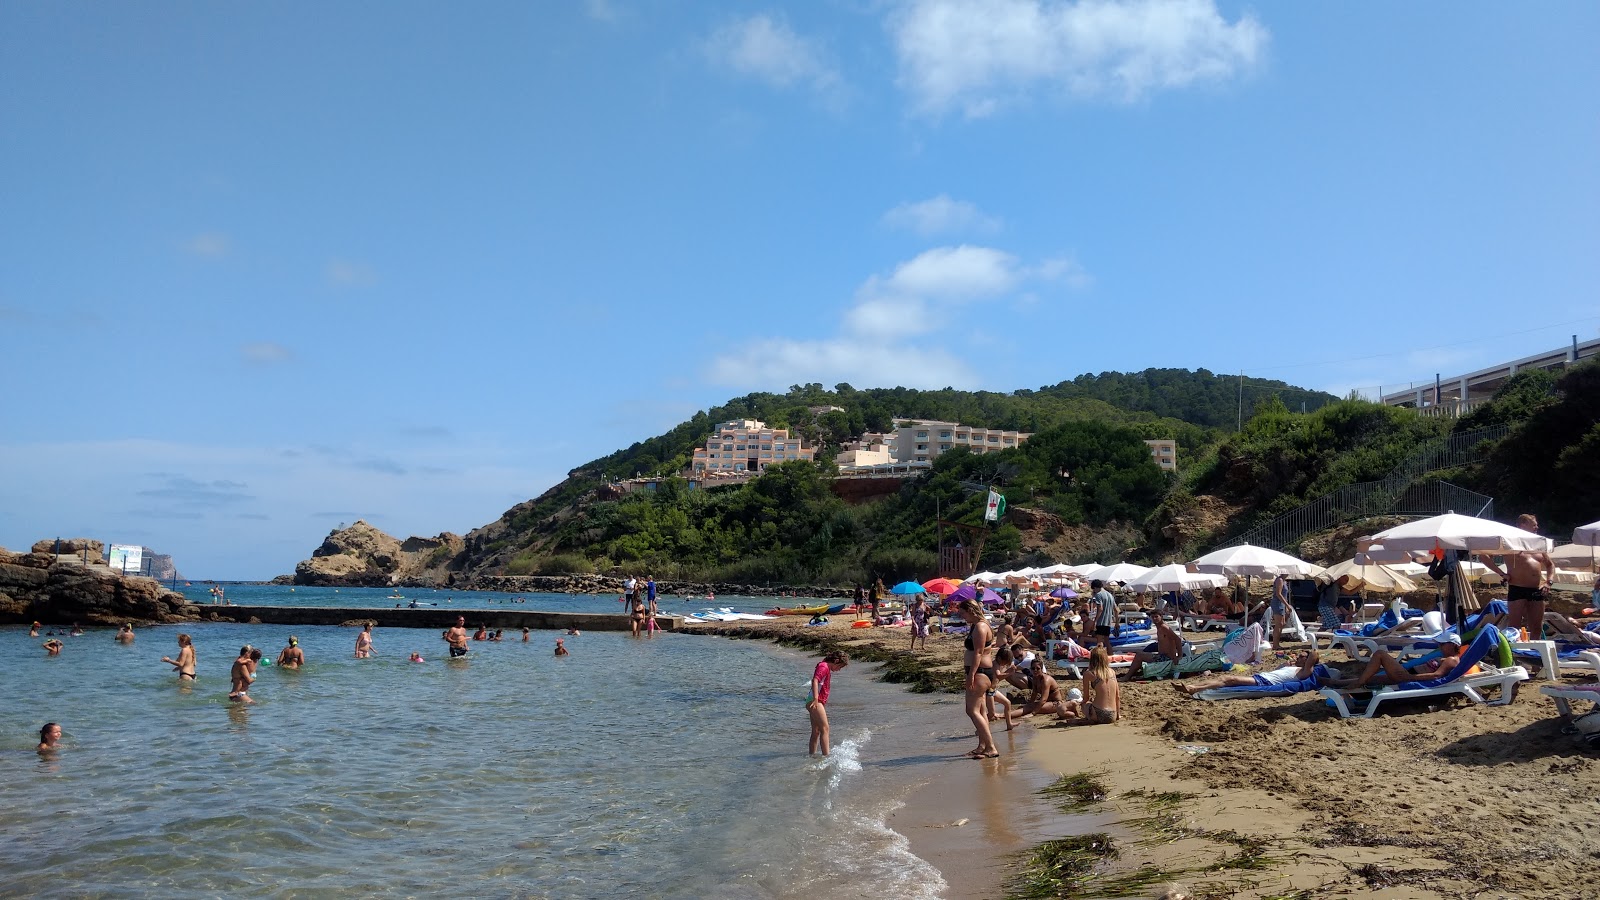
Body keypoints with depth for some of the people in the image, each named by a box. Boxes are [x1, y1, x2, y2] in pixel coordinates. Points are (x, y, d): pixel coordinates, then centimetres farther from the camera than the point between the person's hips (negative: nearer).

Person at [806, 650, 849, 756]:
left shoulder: (827, 669, 21)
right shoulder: (824, 667, -11)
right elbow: (815, 681, -26)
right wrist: (815, 699, -34)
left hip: (818, 702, 10)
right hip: (815, 702, -10)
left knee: (816, 731, 11)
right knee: (824, 728, -13)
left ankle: (811, 755, 13)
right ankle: (826, 755, -16)